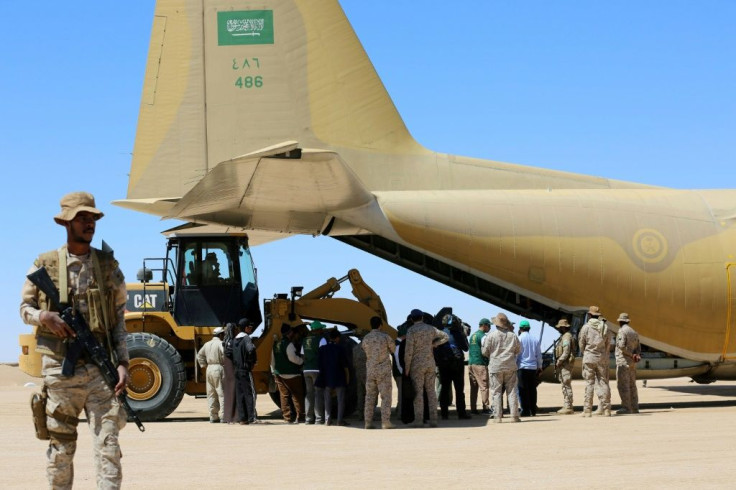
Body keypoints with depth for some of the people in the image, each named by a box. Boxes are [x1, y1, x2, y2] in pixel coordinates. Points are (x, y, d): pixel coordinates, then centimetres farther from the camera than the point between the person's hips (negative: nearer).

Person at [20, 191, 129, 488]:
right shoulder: (44, 265, 5)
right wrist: (44, 316, -11)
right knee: (61, 445, 6)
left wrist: (122, 362, -2)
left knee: (108, 445, -7)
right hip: (60, 368, 0)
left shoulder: (108, 266, 8)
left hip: (101, 368, 1)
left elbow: (119, 318, 9)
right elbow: (25, 308, 12)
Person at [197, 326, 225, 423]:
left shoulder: (207, 344, 14)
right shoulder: (220, 343, -9)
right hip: (219, 369, -7)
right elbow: (225, 353, -24)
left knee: (211, 394, 10)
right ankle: (223, 416, -7)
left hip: (209, 369, 7)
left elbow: (200, 355, 20)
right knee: (222, 393, -4)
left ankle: (213, 416, 11)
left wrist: (204, 366, 18)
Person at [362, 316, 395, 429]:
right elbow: (393, 350, 6)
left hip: (370, 371, 4)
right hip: (383, 370, -4)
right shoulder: (385, 337, -6)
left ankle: (368, 422, 5)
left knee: (370, 397, 7)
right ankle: (385, 422, -8)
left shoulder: (365, 339, 3)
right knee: (386, 396, -1)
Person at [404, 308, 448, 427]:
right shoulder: (430, 329, 7)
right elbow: (445, 337, 18)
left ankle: (418, 420, -5)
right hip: (430, 363, 4)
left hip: (417, 364, -4)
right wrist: (433, 345, 12)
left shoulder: (411, 331, -10)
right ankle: (433, 420, 5)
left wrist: (407, 368, -5)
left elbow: (409, 351, -13)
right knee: (431, 391, 7)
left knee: (418, 392, -3)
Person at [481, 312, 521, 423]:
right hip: (510, 367, 2)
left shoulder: (491, 336, -8)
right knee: (511, 391, 6)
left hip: (495, 367, -2)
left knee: (497, 392, 3)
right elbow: (519, 350, 11)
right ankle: (514, 415, 4)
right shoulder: (513, 336, 1)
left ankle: (498, 416, 0)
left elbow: (484, 352, -3)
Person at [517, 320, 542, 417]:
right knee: (532, 389, 9)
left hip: (522, 367, -5)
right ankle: (533, 411, 11)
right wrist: (539, 367, 20)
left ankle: (525, 411, -6)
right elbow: (539, 355, 13)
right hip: (533, 367, 5)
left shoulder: (519, 339, -6)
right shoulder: (535, 340, 9)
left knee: (523, 390, -3)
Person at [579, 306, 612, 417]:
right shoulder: (605, 327, 3)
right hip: (602, 358, 2)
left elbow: (581, 343, 1)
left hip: (589, 358, -2)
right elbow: (608, 343, 8)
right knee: (603, 382, 5)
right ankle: (606, 409, 2)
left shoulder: (586, 327, -5)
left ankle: (587, 410, -4)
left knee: (589, 383, -1)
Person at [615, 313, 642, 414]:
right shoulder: (634, 332, 15)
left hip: (623, 361, -8)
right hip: (632, 363, 8)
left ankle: (626, 407, -10)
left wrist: (631, 355, -13)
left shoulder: (622, 331, -10)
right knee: (632, 385, 10)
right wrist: (637, 355, -5)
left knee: (622, 384, -7)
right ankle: (634, 407, 10)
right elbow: (638, 347, 12)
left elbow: (621, 346, -22)